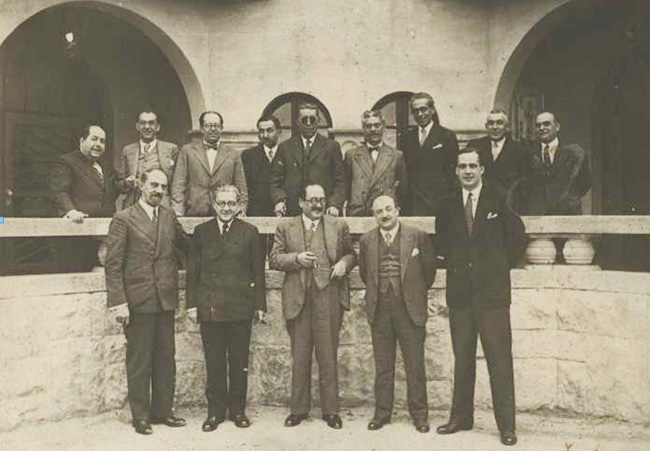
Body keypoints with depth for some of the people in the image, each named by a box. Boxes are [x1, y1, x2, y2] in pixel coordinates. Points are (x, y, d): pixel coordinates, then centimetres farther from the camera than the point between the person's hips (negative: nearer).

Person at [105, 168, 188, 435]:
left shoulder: (169, 216, 10)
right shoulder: (123, 219, -5)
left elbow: (185, 244, 23)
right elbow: (113, 265, -8)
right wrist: (118, 302, -14)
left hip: (166, 300, 5)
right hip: (138, 300, -5)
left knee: (166, 360, 12)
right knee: (139, 362, 6)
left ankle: (162, 411, 25)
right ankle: (141, 416, 18)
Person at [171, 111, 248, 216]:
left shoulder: (233, 154, 13)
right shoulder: (187, 150, 12)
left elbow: (241, 188, 13)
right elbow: (178, 185, 7)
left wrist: (240, 211, -1)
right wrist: (178, 213, -3)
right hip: (194, 215, 0)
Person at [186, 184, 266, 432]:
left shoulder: (249, 232, 4)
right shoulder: (201, 231, 6)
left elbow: (258, 272, 4)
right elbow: (193, 271, 6)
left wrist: (260, 304, 1)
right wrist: (192, 303, 0)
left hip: (240, 307, 0)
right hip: (209, 307, 1)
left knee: (239, 362, 8)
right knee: (214, 363, 7)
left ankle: (238, 409, 22)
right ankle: (215, 411, 19)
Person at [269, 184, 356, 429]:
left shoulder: (339, 226, 10)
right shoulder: (285, 227, 9)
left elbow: (351, 253, 15)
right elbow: (274, 259, 4)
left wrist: (344, 263, -7)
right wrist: (296, 258, -12)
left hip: (328, 299, 0)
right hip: (297, 301, 1)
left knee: (328, 357, 4)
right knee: (299, 358, 9)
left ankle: (331, 410, 17)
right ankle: (299, 409, 22)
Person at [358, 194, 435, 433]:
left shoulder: (417, 236, -2)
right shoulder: (366, 240, 6)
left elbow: (429, 268, 7)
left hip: (410, 310, -2)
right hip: (379, 311, 2)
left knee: (415, 365, 4)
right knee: (382, 366, 10)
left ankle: (419, 414, 18)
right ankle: (382, 413, 22)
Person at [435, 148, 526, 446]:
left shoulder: (498, 200, 0)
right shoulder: (448, 205, 8)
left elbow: (518, 237, 5)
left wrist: (501, 265, 2)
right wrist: (452, 262, 7)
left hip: (492, 291, -3)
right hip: (459, 293, 3)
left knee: (499, 360, -2)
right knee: (462, 360, 11)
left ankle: (506, 425, 8)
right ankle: (461, 417, 23)